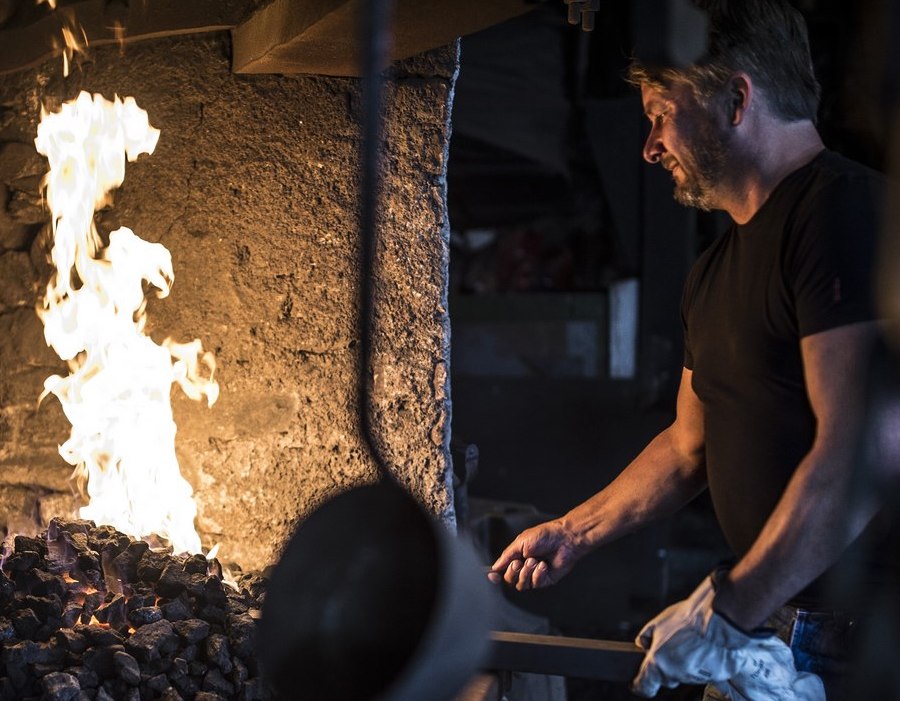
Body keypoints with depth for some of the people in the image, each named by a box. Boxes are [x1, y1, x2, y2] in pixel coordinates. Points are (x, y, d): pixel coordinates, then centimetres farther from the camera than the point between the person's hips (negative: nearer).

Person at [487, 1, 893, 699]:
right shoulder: (715, 270, 15)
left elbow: (858, 451, -25)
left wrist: (730, 608, -22)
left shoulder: (844, 209, -16)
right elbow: (691, 443, 24)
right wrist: (576, 532, 19)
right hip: (770, 623, 8)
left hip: (861, 635, -8)